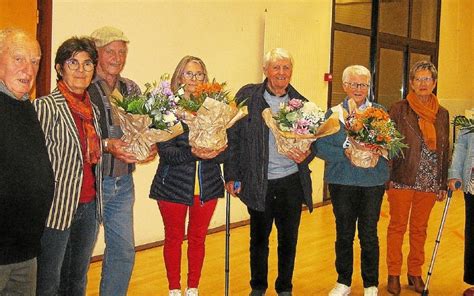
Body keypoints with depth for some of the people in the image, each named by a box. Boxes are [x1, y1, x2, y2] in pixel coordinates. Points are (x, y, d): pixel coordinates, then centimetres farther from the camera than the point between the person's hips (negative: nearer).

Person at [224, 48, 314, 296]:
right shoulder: (247, 96, -3)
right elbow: (233, 136, -3)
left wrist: (305, 155, -12)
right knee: (259, 238, 13)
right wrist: (231, 175, -6)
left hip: (292, 182, 2)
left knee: (288, 238, 12)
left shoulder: (301, 103, 4)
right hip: (259, 182, -1)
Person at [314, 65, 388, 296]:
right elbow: (320, 147, -4)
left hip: (372, 182, 0)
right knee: (344, 234, 10)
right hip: (342, 182, 0)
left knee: (369, 235, 4)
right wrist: (347, 155, -16)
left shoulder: (379, 112, 5)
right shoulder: (333, 114, 3)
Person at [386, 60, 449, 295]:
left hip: (429, 182, 3)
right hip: (402, 179, -3)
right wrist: (387, 178, -9)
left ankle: (415, 273, 26)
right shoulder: (399, 109, -4)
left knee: (419, 229, 13)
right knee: (397, 227, 6)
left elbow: (444, 150, 10)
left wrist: (443, 184, 9)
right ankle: (394, 274, 18)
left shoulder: (442, 114, 7)